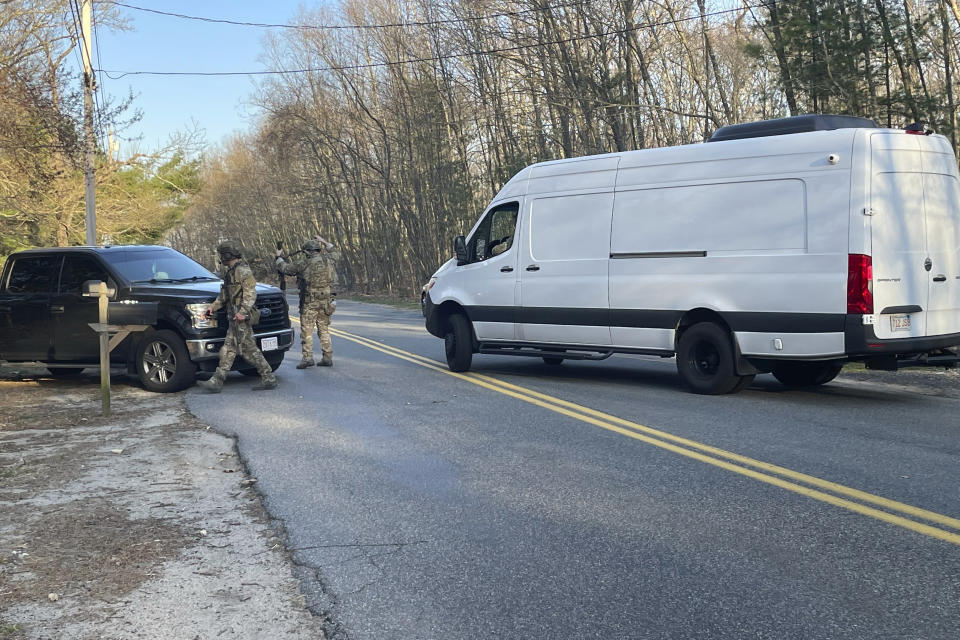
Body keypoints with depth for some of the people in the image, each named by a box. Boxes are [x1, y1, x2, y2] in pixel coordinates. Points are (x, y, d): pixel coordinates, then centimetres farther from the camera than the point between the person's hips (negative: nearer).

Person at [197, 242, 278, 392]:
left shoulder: (243, 271, -12)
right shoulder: (229, 272, 19)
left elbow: (251, 293, -19)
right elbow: (224, 295, 28)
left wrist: (243, 312, -26)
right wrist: (214, 306, 15)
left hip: (242, 317, -10)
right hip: (234, 318, 10)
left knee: (248, 349, -8)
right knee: (228, 349, 8)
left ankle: (269, 378, -2)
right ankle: (216, 382, 9)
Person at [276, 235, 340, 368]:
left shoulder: (305, 264, -10)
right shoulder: (328, 260, 3)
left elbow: (285, 268, 1)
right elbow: (336, 253, 27)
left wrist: (279, 257, 19)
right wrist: (324, 242, 35)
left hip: (310, 302, -5)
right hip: (325, 302, 5)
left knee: (307, 330, 0)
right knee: (324, 330, 12)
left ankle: (307, 357, -5)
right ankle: (327, 357, 12)